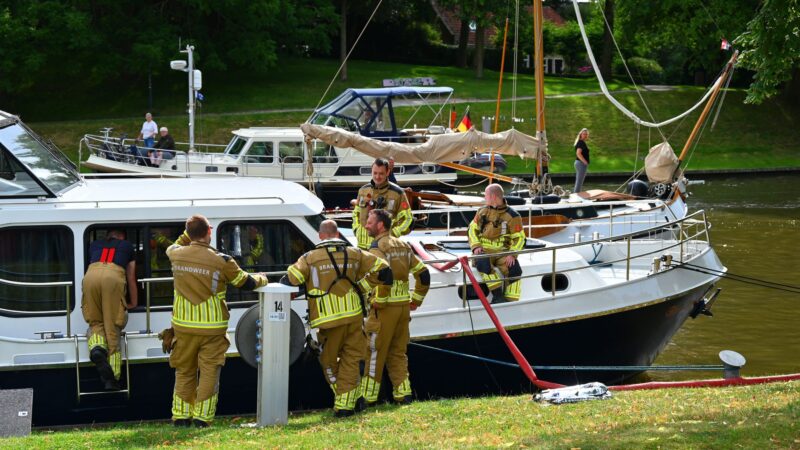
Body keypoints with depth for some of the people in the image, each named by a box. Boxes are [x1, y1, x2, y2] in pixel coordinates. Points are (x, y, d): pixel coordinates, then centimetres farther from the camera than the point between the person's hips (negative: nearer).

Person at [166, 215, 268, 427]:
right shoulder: (221, 261, -12)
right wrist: (262, 279, 22)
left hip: (183, 325, 3)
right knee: (209, 372, 2)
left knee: (184, 372, 14)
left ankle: (181, 417, 16)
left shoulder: (177, 254, -3)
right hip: (212, 328, -3)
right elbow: (247, 283, 1)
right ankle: (202, 418, -3)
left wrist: (188, 234, 33)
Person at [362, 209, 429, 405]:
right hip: (403, 306, 7)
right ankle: (403, 393, 10)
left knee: (374, 353, -1)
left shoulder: (377, 247, -10)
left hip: (384, 308, -7)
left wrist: (378, 302, -20)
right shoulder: (403, 246, 15)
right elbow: (423, 273, 16)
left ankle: (368, 397, 2)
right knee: (398, 353, 14)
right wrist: (416, 299, 19)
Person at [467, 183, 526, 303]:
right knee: (483, 264, -35)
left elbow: (519, 237, 3)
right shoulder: (483, 212, 12)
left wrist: (512, 253, -14)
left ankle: (511, 302, -22)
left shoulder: (512, 216, 2)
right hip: (484, 251, 1)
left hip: (503, 252, -1)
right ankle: (497, 294, -30)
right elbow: (472, 229, 15)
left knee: (514, 270, -29)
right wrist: (476, 246, -4)